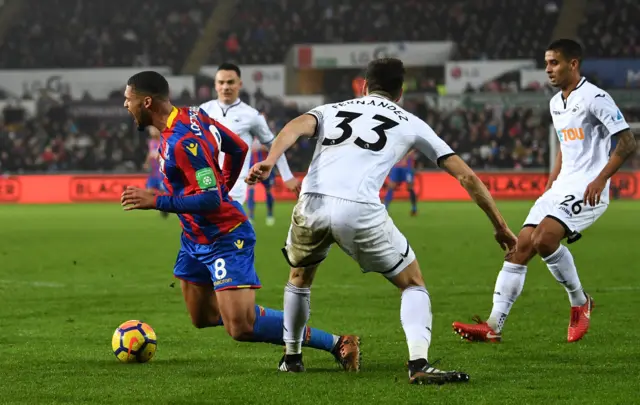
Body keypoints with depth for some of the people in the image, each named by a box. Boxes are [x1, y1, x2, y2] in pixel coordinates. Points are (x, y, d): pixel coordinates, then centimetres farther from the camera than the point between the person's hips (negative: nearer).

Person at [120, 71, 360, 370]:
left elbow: (210, 199, -29)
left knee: (241, 328, -15)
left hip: (224, 239, -10)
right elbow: (238, 148, 13)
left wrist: (156, 201, -26)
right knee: (202, 318, 15)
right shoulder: (192, 115, 1)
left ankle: (337, 344, -7)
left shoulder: (183, 142, -27)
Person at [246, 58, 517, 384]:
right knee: (413, 284, 15)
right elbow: (466, 177, 25)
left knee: (300, 275, 34)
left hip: (311, 203, 3)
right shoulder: (410, 123, 24)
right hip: (360, 210, -2)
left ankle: (291, 357, 40)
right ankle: (419, 363, -7)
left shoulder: (332, 110, 29)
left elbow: (296, 127, 4)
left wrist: (269, 162, -13)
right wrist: (500, 227, 33)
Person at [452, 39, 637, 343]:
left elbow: (627, 143, -13)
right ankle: (494, 326, -7)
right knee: (520, 247, -5)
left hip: (587, 190, -8)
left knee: (544, 239, -27)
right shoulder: (555, 103, 17)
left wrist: (600, 179, -21)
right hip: (560, 189, 8)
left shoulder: (594, 98, -10)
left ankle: (580, 303, -3)